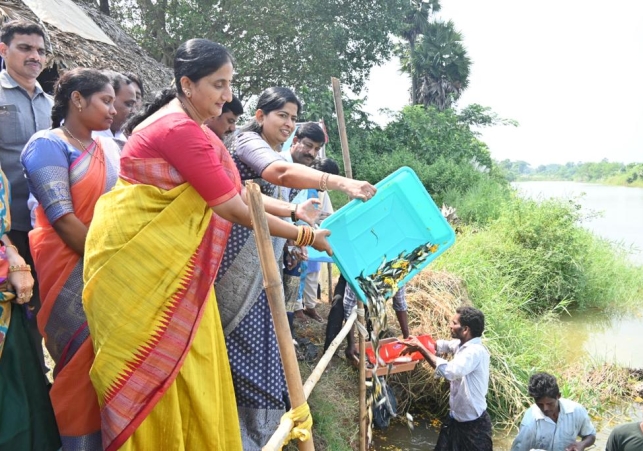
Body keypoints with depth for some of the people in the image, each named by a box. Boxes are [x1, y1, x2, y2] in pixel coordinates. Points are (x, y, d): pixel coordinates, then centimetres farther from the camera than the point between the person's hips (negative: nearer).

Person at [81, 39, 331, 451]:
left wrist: (292, 210, 4)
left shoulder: (191, 127, 12)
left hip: (169, 260, 9)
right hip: (138, 259, -9)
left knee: (190, 365, 13)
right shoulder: (179, 130, -20)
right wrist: (306, 235, -14)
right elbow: (234, 210, -20)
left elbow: (236, 192, 12)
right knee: (153, 370, 2)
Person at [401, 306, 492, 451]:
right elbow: (443, 345, 16)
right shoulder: (462, 344, 0)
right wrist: (418, 345, -5)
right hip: (454, 417, 9)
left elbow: (450, 371, -41)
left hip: (474, 424, -9)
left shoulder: (476, 351, -28)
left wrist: (421, 348, -32)